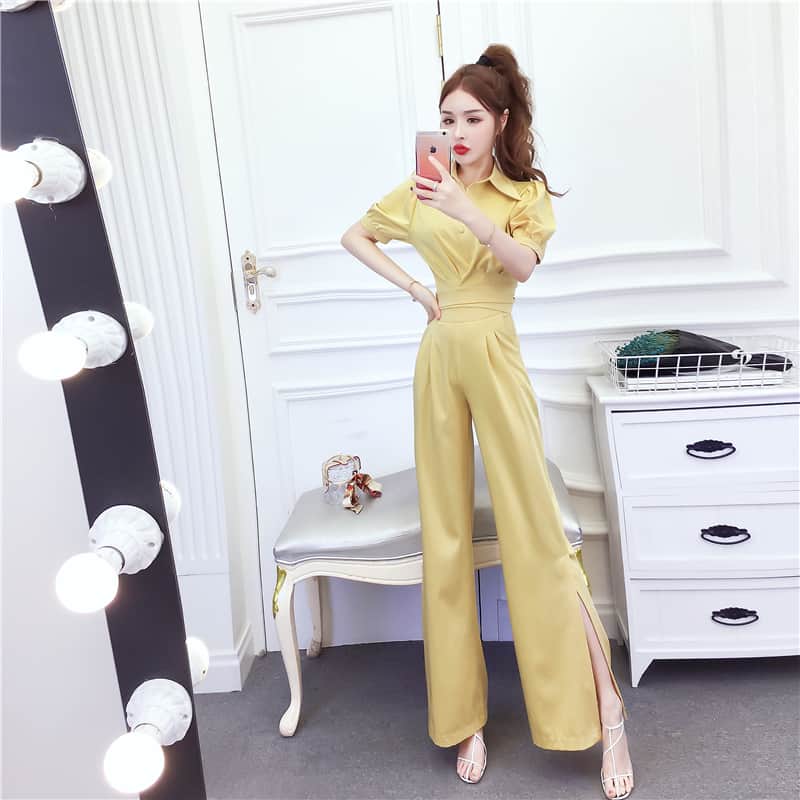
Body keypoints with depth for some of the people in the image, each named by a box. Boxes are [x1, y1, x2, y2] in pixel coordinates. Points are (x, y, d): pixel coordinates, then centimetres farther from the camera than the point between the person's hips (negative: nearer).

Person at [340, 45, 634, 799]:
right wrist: (412, 286, 8)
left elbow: (523, 262, -16)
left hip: (495, 357, -2)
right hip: (439, 359, 3)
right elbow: (354, 236, 20)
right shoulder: (422, 189, 11)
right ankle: (465, 718, 18)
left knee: (535, 530, -4)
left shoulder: (526, 192, 4)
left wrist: (466, 210, -31)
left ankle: (608, 709, 11)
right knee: (445, 535, 5)